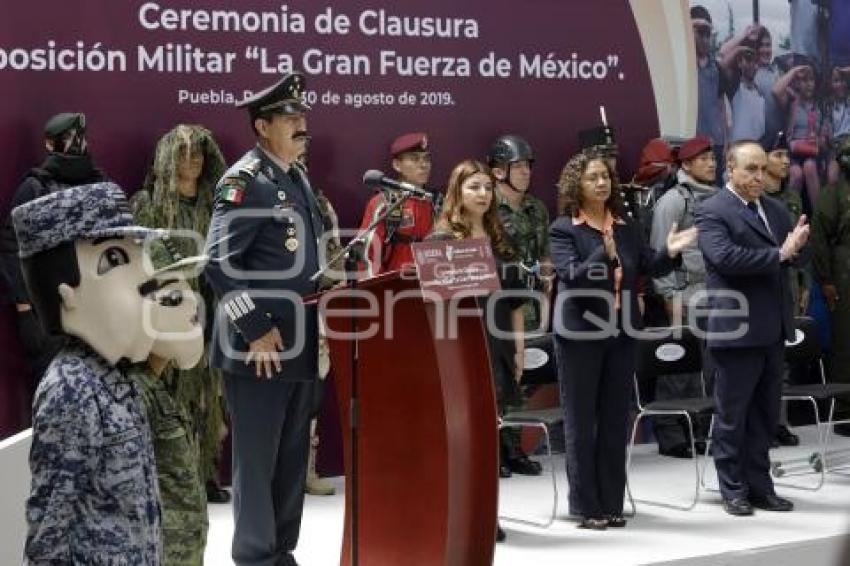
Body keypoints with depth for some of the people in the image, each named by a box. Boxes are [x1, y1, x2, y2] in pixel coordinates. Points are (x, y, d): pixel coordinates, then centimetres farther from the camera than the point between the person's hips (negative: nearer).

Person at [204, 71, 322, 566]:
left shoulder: (299, 179, 13)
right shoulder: (245, 181, -13)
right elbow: (219, 264, -20)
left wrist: (317, 325, 15)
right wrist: (256, 330, -20)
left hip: (302, 344, 8)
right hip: (260, 346, -8)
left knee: (293, 457, 15)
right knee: (257, 459, 1)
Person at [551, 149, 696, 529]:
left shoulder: (626, 226, 8)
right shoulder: (563, 228, -7)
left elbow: (649, 267, 4)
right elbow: (571, 276, -19)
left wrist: (669, 253, -16)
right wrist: (604, 255, -34)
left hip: (621, 333, 5)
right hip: (580, 334, -5)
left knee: (615, 420, 10)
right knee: (581, 421, 3)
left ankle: (611, 503, 19)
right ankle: (585, 506, 10)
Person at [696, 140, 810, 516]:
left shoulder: (775, 210, 14)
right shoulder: (712, 211, -9)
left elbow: (794, 255, 12)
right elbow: (724, 256, -24)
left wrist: (796, 246, -12)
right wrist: (778, 254, -20)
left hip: (772, 329, 7)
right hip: (736, 329, -7)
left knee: (765, 414, 13)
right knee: (732, 414, 4)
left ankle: (760, 486, 22)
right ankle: (734, 490, 13)